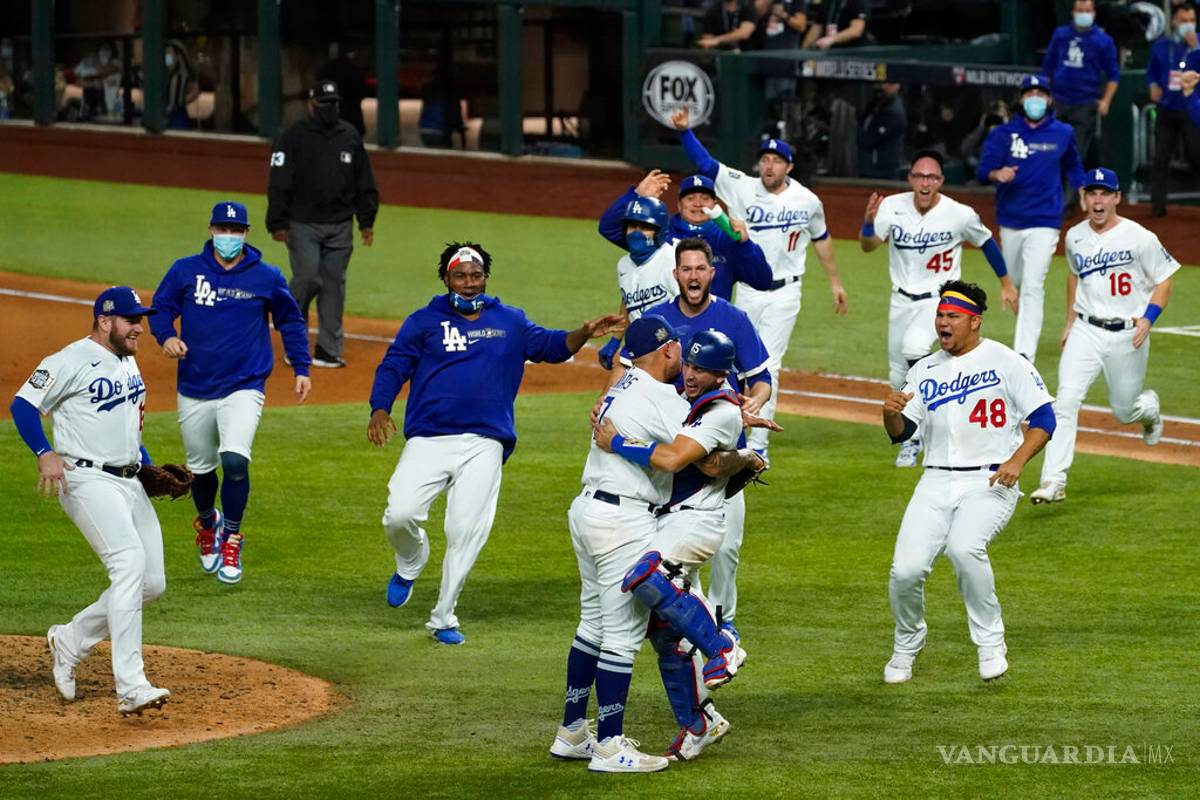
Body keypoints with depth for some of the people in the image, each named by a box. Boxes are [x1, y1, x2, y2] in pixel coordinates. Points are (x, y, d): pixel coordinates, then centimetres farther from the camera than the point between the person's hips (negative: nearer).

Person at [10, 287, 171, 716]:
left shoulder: (128, 363, 17)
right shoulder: (72, 361, -10)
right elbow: (23, 405, -11)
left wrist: (149, 467, 18)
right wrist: (45, 453, -23)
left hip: (130, 483, 9)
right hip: (87, 481, -9)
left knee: (152, 583, 3)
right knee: (129, 563, -24)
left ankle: (70, 640, 22)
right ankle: (130, 687, -29)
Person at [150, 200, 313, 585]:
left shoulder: (268, 277, 1)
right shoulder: (185, 271, 1)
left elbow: (290, 322, 12)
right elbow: (160, 307, 10)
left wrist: (301, 369, 8)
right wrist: (166, 336, -12)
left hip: (243, 389, -2)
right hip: (194, 390, 2)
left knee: (235, 460, -22)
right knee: (201, 467, 12)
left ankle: (232, 538, -3)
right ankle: (207, 524, 43)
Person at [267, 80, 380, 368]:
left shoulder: (350, 136, 9)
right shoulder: (293, 137, -3)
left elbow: (365, 183, 15)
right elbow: (279, 184, -5)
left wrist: (367, 221, 11)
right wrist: (278, 224, -10)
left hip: (340, 226, 4)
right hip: (303, 224, -4)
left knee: (334, 283, 4)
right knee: (307, 278, -11)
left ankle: (328, 349, 9)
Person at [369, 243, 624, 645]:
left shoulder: (510, 322, 15)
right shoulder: (424, 321, 9)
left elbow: (551, 346, 12)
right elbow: (393, 366, 4)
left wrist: (584, 333, -9)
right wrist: (380, 409, -13)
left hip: (484, 445, 1)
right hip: (429, 440, -1)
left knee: (467, 531, -5)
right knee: (400, 514, -16)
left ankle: (443, 618, 7)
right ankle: (411, 563, 19)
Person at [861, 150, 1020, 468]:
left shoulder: (960, 215, -15)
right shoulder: (892, 207, -11)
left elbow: (986, 242, 3)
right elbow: (867, 246, -19)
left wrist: (1006, 283, 11)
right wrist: (869, 221, -39)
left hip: (940, 298, -4)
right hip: (902, 299, 4)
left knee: (914, 347, -31)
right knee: (898, 380, 9)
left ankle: (914, 439, -18)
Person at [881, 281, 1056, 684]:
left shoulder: (1005, 362, 1)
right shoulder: (925, 371, 15)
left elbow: (1044, 420, -3)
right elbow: (901, 432, 10)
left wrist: (1016, 461, -18)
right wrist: (890, 413, -14)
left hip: (991, 483, -4)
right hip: (936, 483, 4)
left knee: (964, 547, -32)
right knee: (906, 568, -13)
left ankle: (991, 643, -14)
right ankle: (906, 647, 15)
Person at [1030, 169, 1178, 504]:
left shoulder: (1139, 238, -10)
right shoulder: (1075, 237, 5)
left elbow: (1164, 281, -3)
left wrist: (1147, 318, -18)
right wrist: (1069, 323, 22)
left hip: (1128, 335, -2)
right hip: (1086, 332, 2)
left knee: (1124, 411, 10)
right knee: (1066, 400, -17)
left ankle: (1149, 407, 49)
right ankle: (1054, 481, -20)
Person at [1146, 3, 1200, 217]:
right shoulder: (1161, 46, 8)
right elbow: (1151, 72, 19)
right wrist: (1153, 86, -1)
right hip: (1166, 110, 3)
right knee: (1161, 158, 2)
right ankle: (1157, 204, 6)